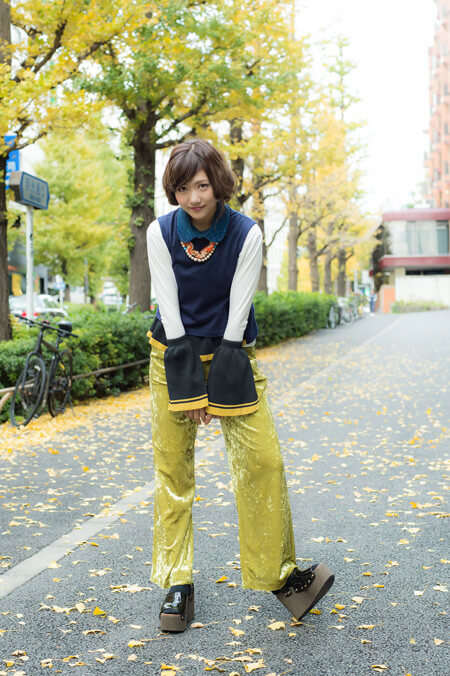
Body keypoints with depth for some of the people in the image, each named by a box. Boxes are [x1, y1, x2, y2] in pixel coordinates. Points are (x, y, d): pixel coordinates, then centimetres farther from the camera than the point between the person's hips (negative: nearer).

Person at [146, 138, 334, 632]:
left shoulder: (246, 234, -11)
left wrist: (220, 385, -14)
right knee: (172, 468, 0)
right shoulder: (160, 232, -8)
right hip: (174, 354, 1)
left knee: (262, 459, -9)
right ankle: (177, 583, 10)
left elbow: (237, 313, -11)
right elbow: (169, 310, -9)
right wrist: (189, 386, -12)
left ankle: (278, 574, 6)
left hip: (229, 353, 0)